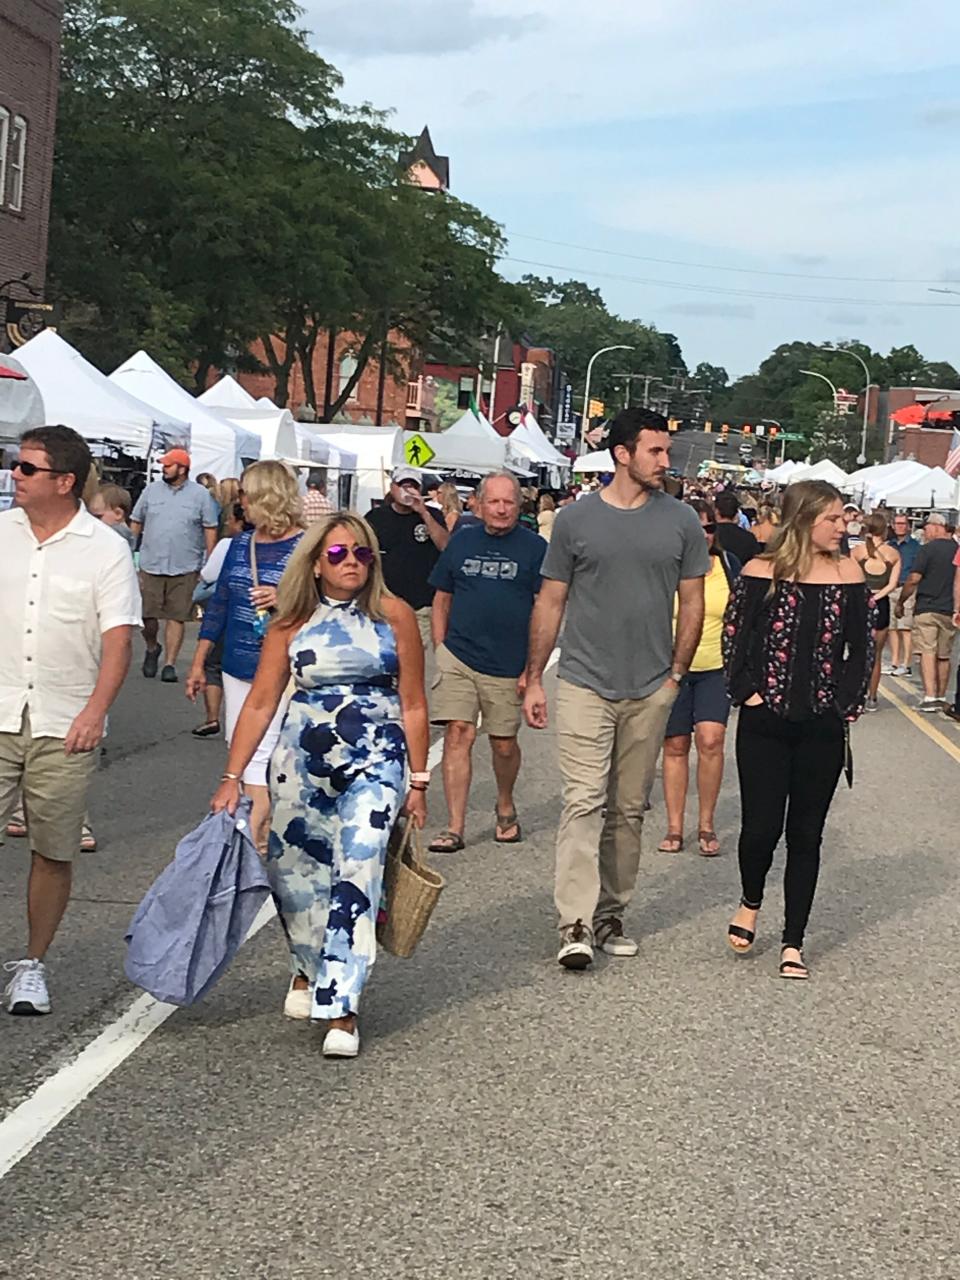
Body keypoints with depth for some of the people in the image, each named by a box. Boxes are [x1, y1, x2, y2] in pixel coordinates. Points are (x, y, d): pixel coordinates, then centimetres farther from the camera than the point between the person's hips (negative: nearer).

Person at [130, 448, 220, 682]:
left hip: (185, 568, -2)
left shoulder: (201, 495, 0)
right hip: (150, 565, 2)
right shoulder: (151, 490, 6)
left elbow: (211, 530, 2)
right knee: (147, 615, 1)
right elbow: (135, 524, 12)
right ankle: (152, 649, 29)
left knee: (176, 617, 1)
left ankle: (170, 664, 9)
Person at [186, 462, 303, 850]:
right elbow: (219, 604, 17)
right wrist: (198, 663, 18)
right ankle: (259, 833, 21)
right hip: (237, 669, 7)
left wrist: (286, 601, -23)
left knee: (258, 756, -10)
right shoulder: (240, 544, 11)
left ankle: (253, 834, -7)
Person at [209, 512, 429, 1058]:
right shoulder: (292, 623, 1)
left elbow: (413, 705, 1)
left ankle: (341, 1007, -9)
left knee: (356, 874, -14)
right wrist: (233, 777, -2)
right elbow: (261, 703, 2)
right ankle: (309, 970, 38)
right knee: (292, 872, 9)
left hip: (374, 765, -2)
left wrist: (419, 781, 2)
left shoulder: (394, 616, -2)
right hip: (301, 762, 2)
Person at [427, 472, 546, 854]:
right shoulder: (462, 542, 8)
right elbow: (442, 599, 14)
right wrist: (440, 649, 5)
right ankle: (454, 828, -5)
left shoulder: (534, 547, 0)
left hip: (508, 665, -1)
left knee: (504, 744, 9)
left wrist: (533, 667, -6)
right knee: (457, 735, -8)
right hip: (458, 656, 2)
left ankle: (506, 807, 37)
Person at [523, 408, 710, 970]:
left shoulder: (682, 522, 3)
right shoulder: (576, 519, 0)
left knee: (629, 808, 10)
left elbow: (692, 603, 8)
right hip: (585, 684, -2)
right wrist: (534, 680, 3)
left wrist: (676, 674, 1)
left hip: (651, 690, 2)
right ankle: (576, 924, -10)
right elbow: (551, 602, 5)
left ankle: (612, 915, 21)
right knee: (584, 802, -9)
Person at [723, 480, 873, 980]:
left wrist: (849, 703, 0)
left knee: (806, 833, 6)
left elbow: (862, 646, 7)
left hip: (823, 727, 2)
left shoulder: (848, 574, 1)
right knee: (761, 826, -3)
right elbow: (734, 637, 0)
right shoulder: (761, 572, -5)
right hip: (765, 723, -2)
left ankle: (792, 942, 15)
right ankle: (750, 902, 30)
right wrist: (746, 692, -7)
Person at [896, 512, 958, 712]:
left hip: (927, 608, -5)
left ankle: (930, 697, -18)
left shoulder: (928, 549, -10)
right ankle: (941, 697, 20)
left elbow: (913, 579, -13)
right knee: (943, 656, 14)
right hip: (950, 611, 5)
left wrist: (901, 602, -1)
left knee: (927, 652, -7)